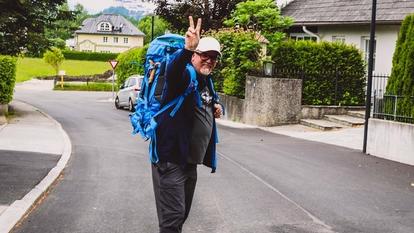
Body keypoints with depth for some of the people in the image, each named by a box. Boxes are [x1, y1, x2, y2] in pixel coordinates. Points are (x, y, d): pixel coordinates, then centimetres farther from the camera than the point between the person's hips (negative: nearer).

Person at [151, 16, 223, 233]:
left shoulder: (207, 81, 13)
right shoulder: (185, 75, -14)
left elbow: (211, 101, 33)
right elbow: (173, 69, -39)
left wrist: (217, 107, 7)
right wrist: (187, 49, -60)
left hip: (191, 161, 9)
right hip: (171, 159, -9)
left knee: (182, 214, 19)